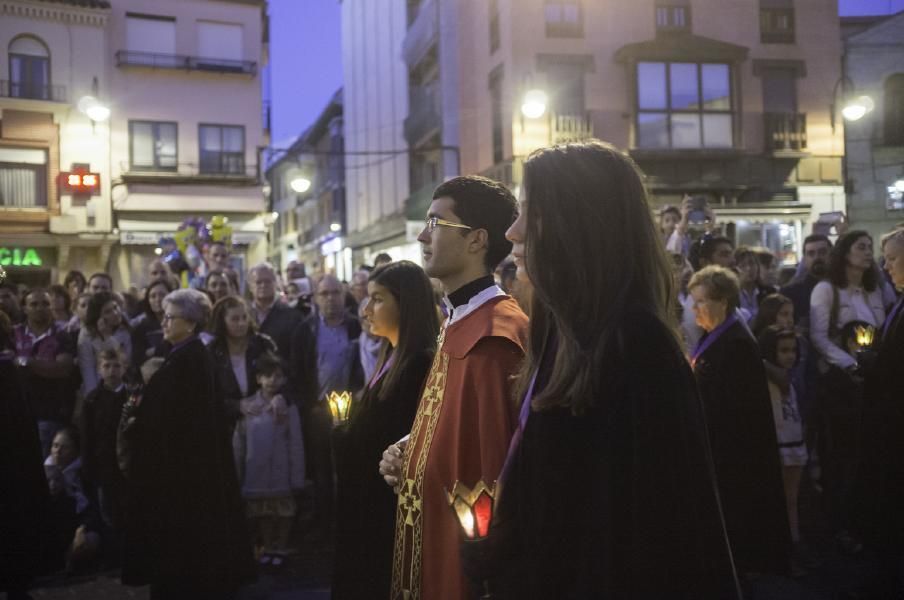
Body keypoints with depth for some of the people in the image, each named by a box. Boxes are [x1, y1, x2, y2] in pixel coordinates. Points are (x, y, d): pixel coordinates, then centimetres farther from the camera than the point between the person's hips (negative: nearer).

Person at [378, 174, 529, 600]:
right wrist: (407, 457, 2)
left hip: (465, 554, -9)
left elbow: (501, 473, -22)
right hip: (431, 543, 9)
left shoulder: (497, 336, -23)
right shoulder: (456, 324, 8)